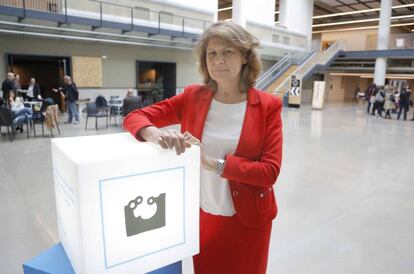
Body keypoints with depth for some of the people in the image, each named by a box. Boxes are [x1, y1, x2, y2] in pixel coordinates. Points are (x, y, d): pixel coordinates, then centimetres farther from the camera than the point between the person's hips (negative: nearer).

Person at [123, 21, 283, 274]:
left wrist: (213, 163, -28)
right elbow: (134, 117, -6)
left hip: (248, 219, -1)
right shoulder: (192, 97, -6)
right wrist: (154, 133, -29)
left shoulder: (268, 105, -11)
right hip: (202, 214, 2)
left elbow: (270, 171, -17)